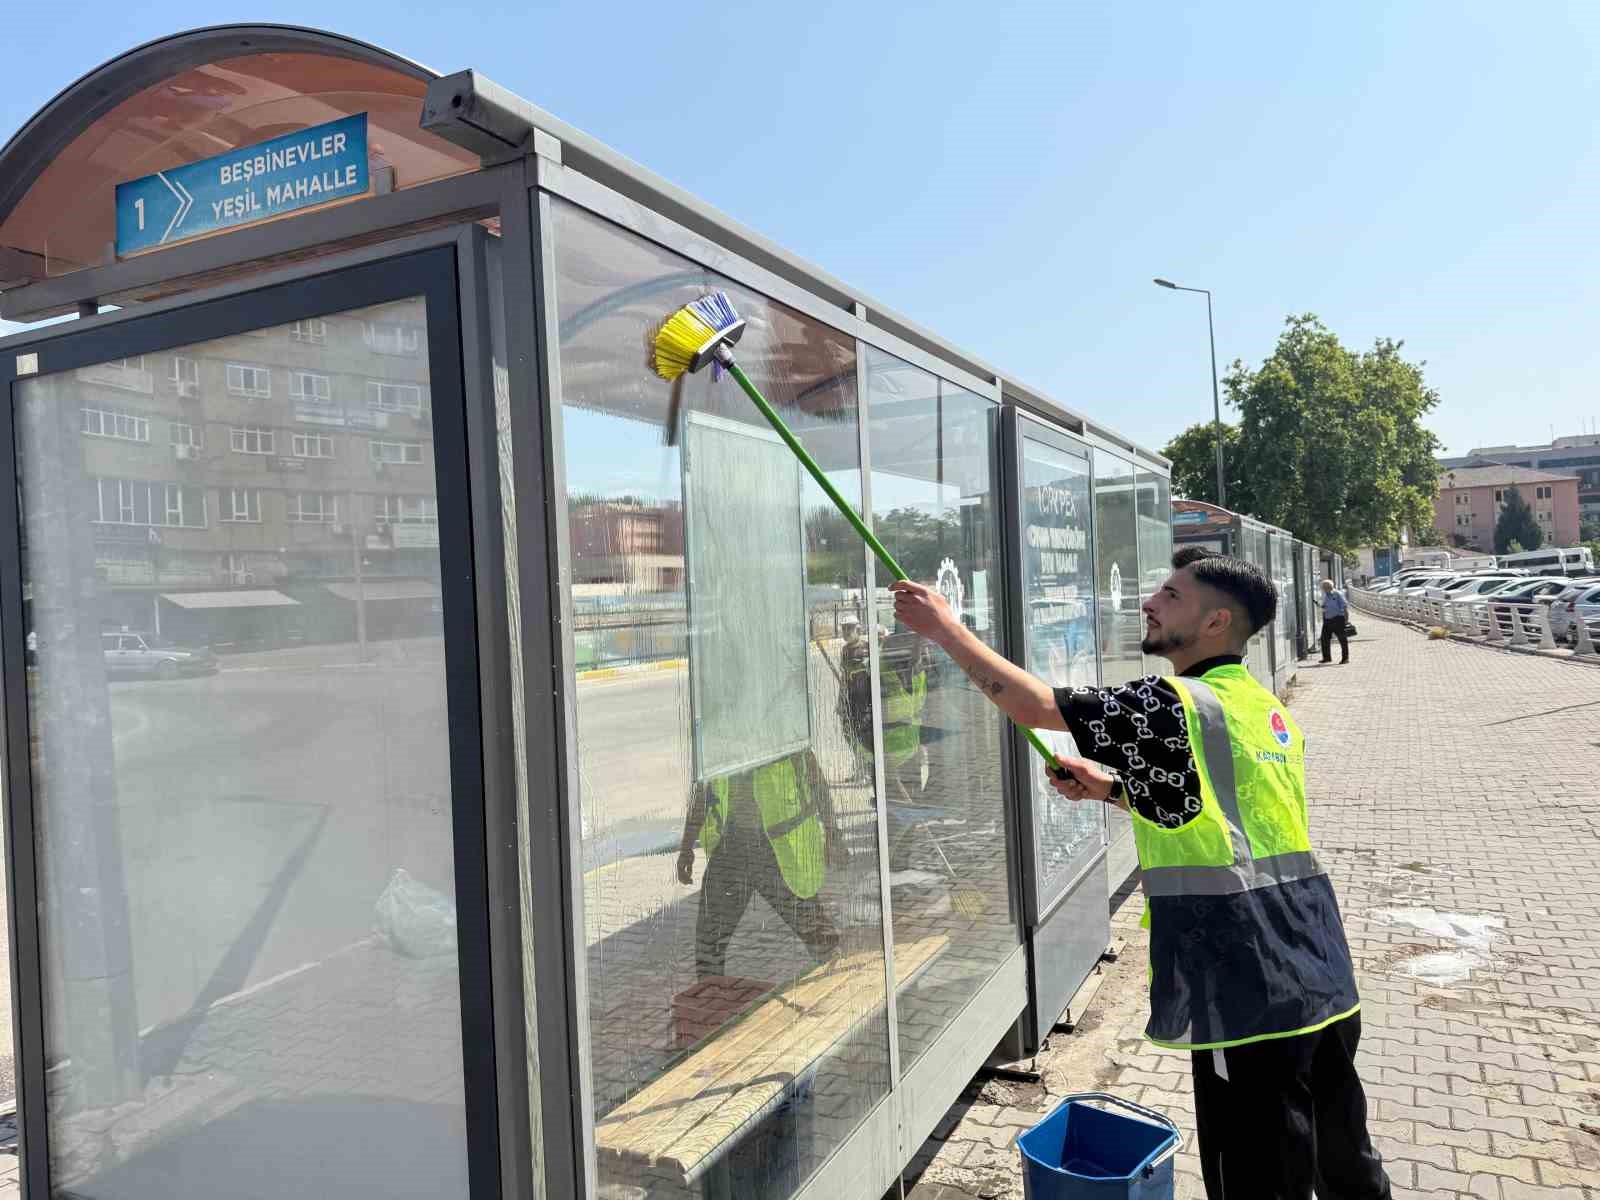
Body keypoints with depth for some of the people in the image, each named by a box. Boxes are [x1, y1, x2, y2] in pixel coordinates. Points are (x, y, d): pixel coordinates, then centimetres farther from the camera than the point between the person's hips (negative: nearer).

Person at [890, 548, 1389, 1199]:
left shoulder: (1177, 706, -15)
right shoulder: (1267, 709, 12)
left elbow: (1034, 705, -16)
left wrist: (945, 627, -6)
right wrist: (1111, 786, 16)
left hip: (1250, 996, -9)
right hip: (1325, 983, 9)